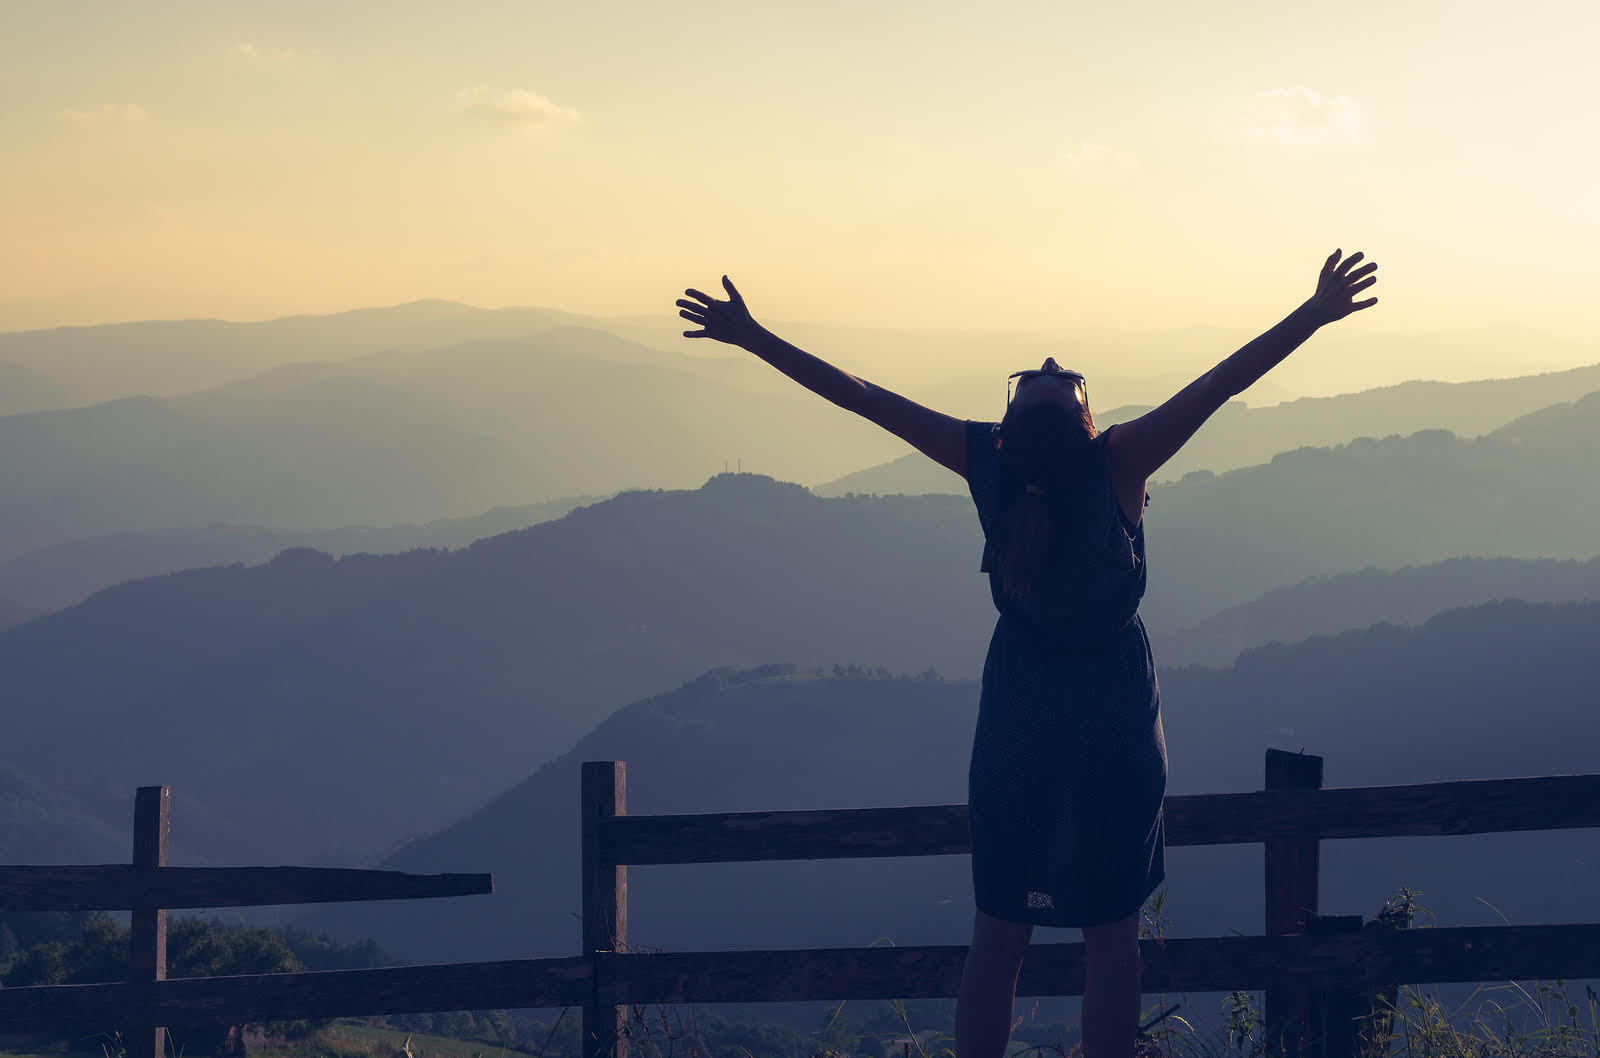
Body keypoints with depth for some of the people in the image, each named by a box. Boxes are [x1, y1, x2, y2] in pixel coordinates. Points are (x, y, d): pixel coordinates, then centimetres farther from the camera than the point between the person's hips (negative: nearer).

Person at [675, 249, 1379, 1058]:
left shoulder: (987, 462, -15)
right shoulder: (1119, 466, -21)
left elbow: (858, 396, -8)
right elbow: (1222, 384, -22)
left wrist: (749, 336, -1)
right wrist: (1314, 317, -18)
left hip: (1018, 709, 2)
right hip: (1113, 710, -2)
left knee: (998, 932, 10)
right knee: (1110, 931, 5)